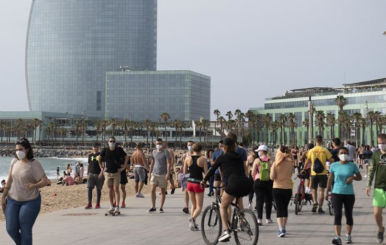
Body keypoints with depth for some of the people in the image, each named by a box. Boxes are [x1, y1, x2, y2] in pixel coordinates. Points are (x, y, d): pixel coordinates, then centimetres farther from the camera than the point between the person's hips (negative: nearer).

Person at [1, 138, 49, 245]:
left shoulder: (34, 164, -12)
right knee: (11, 229, 3)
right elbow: (9, 180, 12)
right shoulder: (14, 162, 3)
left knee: (25, 231, -2)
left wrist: (34, 186, -36)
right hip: (13, 200, 5)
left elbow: (45, 181, -18)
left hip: (30, 201, -5)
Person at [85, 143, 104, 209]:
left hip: (99, 174, -3)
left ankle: (98, 204, 11)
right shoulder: (90, 155, 10)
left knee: (98, 189, 3)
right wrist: (87, 174, 10)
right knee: (89, 188, -7)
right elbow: (89, 165, 15)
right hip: (91, 174, 3)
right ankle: (89, 204, -3)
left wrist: (101, 172, -18)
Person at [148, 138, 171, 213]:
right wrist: (150, 173, 14)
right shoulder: (154, 152, 10)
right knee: (152, 190, -6)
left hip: (163, 174, -3)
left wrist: (168, 174, -18)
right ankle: (153, 207, 2)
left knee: (163, 191, 4)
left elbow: (168, 163, -9)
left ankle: (161, 207, 13)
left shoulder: (166, 152, -4)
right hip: (154, 174, 3)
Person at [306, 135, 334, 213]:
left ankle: (315, 202, -8)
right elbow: (331, 160, -4)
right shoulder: (325, 150, -5)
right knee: (321, 190, 3)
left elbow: (307, 161, 7)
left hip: (314, 173, 1)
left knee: (314, 189, 15)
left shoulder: (311, 151, -1)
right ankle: (320, 208, 1)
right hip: (323, 173, -1)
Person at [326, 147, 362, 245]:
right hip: (336, 193, -1)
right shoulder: (334, 166, 0)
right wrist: (327, 192, 6)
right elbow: (330, 179, 7)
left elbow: (359, 177, 6)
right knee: (337, 215, -9)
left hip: (349, 194, 1)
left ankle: (348, 236, 27)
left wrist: (352, 177, -15)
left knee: (349, 215, 11)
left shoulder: (352, 165, -1)